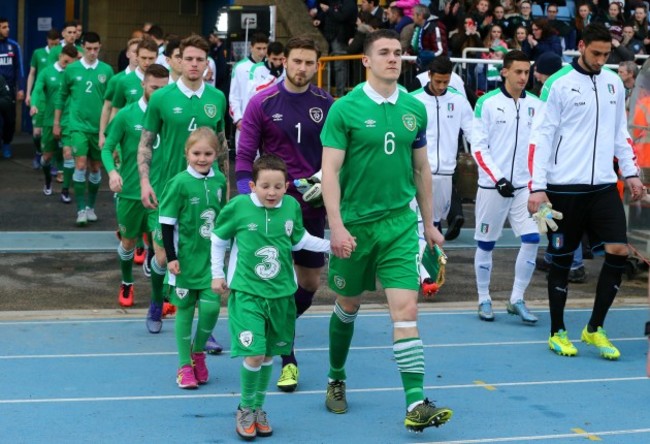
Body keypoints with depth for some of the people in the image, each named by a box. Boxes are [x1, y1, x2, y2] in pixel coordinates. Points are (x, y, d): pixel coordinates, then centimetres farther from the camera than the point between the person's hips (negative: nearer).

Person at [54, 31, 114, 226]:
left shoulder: (107, 70, 0)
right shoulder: (72, 70, -1)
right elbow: (62, 96, 9)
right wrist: (56, 123, 11)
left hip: (99, 127, 2)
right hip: (78, 125, -1)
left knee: (96, 168, 9)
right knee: (80, 165, -10)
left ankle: (91, 207, 23)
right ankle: (81, 209, -5)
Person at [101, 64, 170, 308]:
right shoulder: (126, 115, -7)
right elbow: (107, 149, -3)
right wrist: (112, 171, -22)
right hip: (130, 191, 0)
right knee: (128, 241, 14)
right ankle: (126, 285, 36)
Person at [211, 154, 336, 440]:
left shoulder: (292, 206, -4)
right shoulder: (239, 207, -11)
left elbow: (299, 240, 13)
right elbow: (218, 239, 5)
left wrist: (330, 245, 5)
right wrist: (217, 274, 8)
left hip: (281, 293, 3)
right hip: (247, 293, -3)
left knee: (269, 354, 13)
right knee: (253, 354, -13)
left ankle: (259, 408, 32)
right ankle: (245, 409, 11)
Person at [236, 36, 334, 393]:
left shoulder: (326, 105, 3)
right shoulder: (263, 103, -4)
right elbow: (245, 154, -2)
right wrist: (246, 199, -12)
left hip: (312, 205, 3)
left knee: (310, 283, 10)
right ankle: (287, 359, 5)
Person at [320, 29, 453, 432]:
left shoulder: (415, 109, 4)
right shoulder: (345, 109, -8)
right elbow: (330, 171, -10)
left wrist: (429, 223, 15)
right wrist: (336, 226, -18)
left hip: (400, 223, 2)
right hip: (355, 223, -2)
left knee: (406, 309, -10)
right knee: (348, 306, 14)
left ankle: (416, 403, -12)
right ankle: (336, 380, 37)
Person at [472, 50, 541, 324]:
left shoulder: (536, 105, 5)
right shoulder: (487, 103, -5)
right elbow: (478, 147, -6)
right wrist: (498, 179, -13)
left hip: (525, 187, 3)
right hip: (492, 186, -3)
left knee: (531, 239, -7)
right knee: (486, 243, 5)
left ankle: (517, 300, 4)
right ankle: (484, 300, 20)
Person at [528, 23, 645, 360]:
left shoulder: (614, 83, 10)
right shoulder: (558, 84, -6)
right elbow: (541, 136, -7)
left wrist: (631, 173, 12)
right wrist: (537, 187, -12)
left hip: (603, 185, 4)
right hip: (564, 187, -4)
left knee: (619, 251, -6)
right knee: (562, 259, 4)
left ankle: (594, 328, 8)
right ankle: (557, 332, 19)